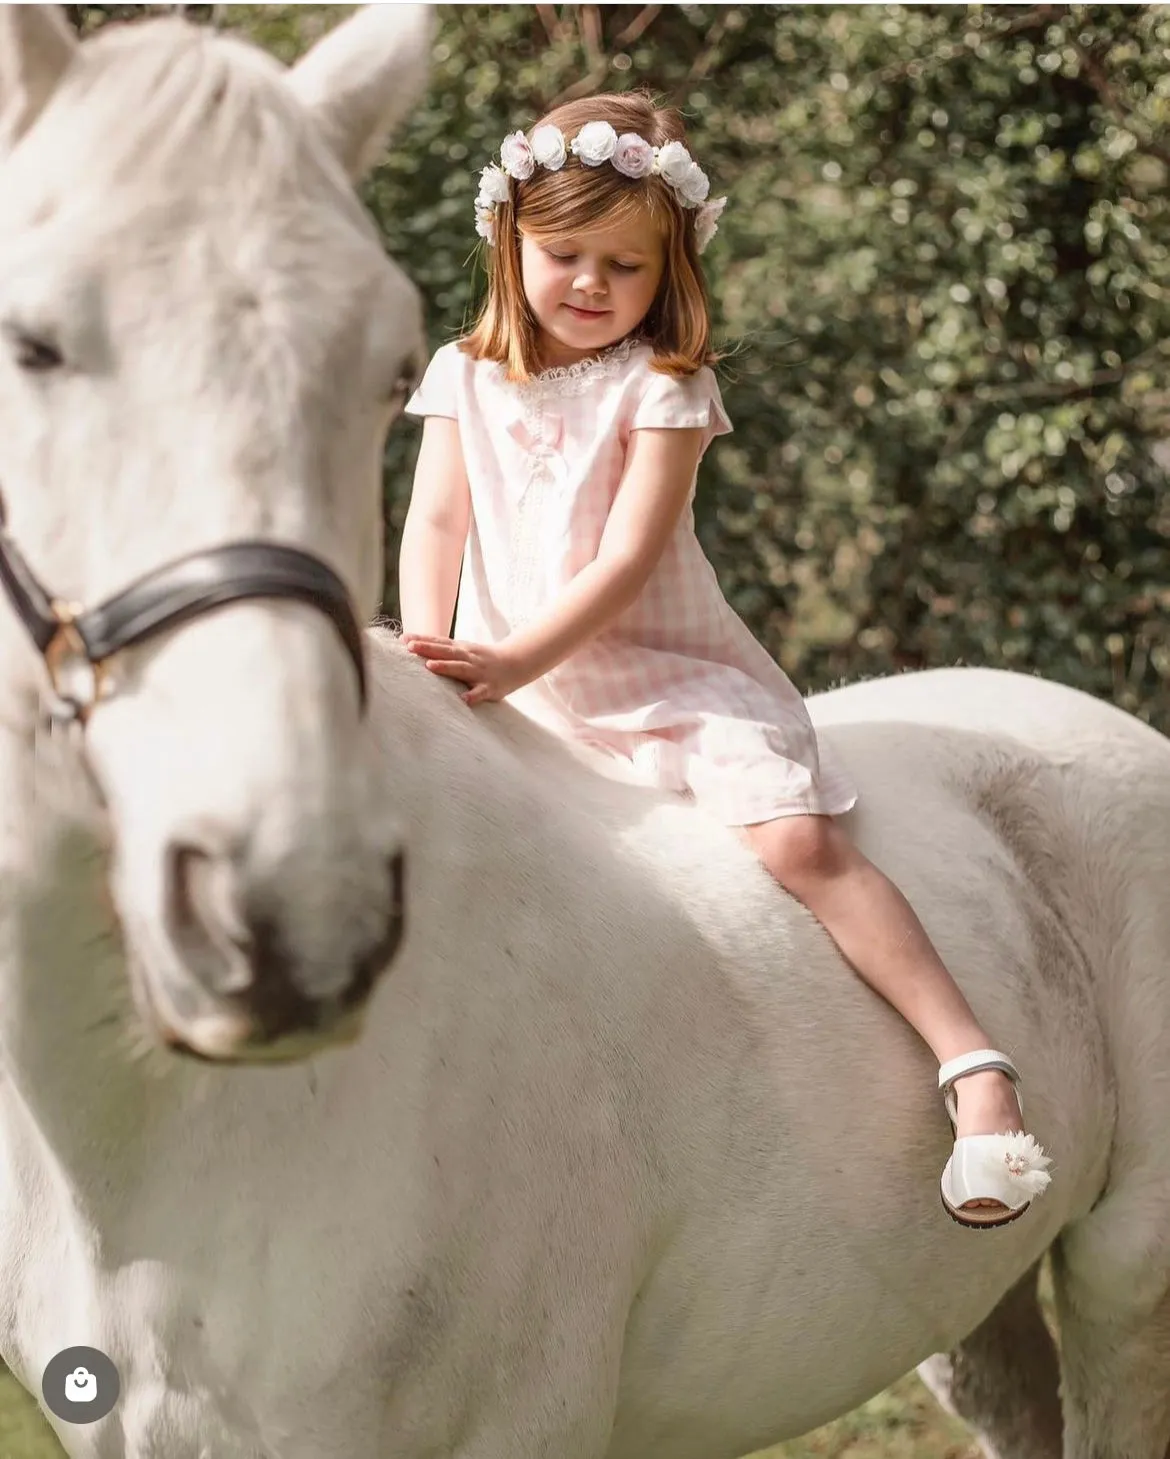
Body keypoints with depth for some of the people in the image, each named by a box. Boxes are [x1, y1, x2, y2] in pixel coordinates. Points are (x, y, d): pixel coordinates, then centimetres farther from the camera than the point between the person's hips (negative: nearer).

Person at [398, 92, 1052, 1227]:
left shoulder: (665, 388, -5)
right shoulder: (465, 378, 8)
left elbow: (624, 562, -15)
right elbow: (434, 525, 0)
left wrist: (515, 661, -29)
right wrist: (427, 651, -21)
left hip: (668, 676, -5)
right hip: (519, 698, 5)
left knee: (798, 837, -23)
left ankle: (971, 1063, -25)